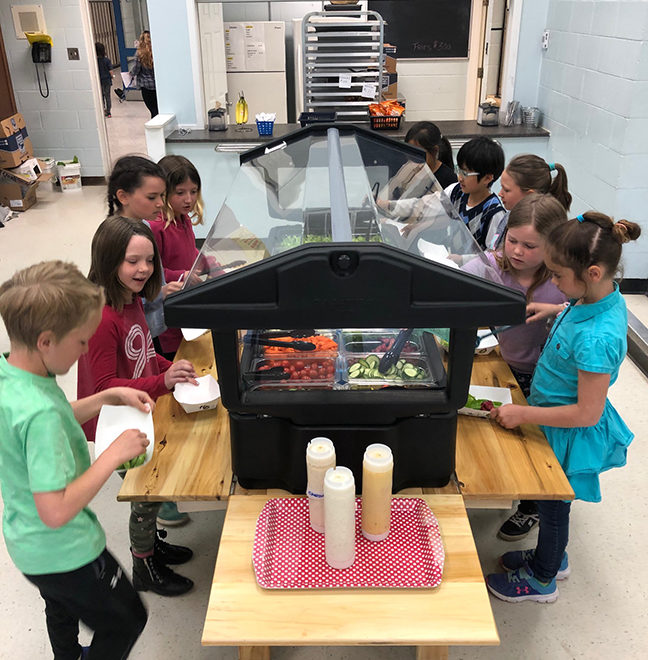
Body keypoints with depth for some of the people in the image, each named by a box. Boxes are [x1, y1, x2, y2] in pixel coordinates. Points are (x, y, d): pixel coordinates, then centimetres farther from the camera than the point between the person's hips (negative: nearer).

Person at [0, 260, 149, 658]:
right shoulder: (38, 412, -37)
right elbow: (56, 511, -35)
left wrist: (108, 397, -1)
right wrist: (114, 455, -28)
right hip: (65, 553, -9)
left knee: (63, 614, 36)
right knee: (126, 621, 17)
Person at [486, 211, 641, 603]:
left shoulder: (596, 339, -37)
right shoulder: (605, 295, -11)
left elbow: (587, 412, -30)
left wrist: (523, 414, -23)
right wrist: (558, 310, -2)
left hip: (572, 436, -8)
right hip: (557, 420, 8)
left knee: (553, 504, 16)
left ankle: (542, 579, 43)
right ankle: (553, 557, 54)